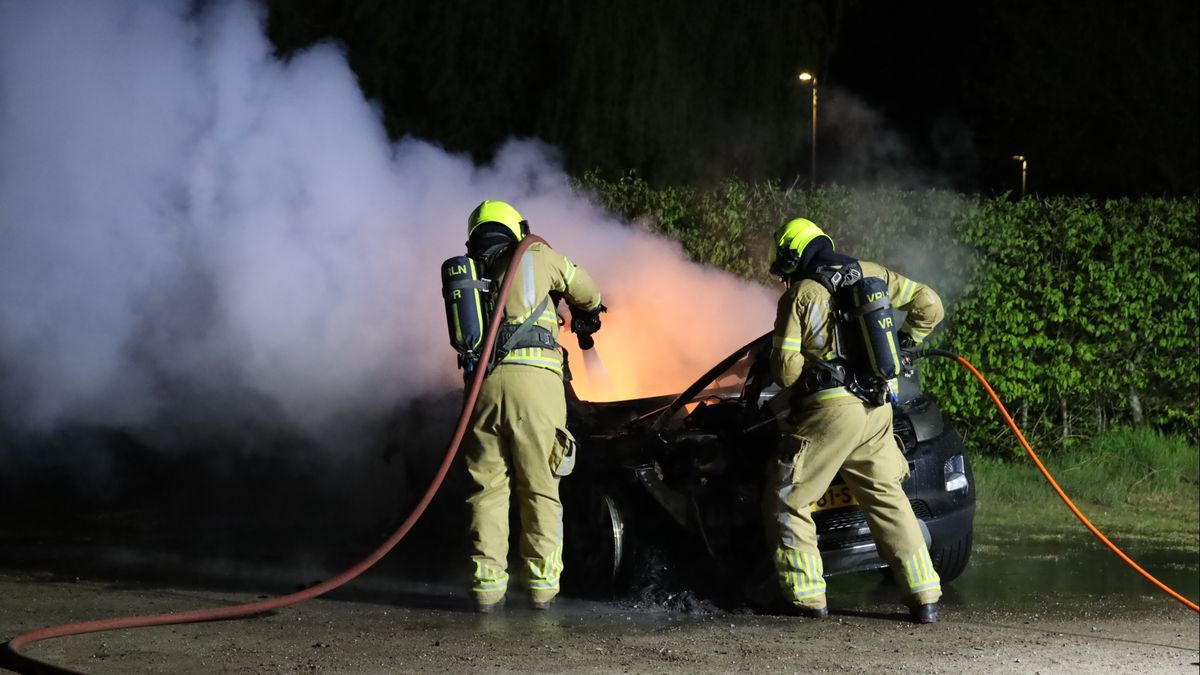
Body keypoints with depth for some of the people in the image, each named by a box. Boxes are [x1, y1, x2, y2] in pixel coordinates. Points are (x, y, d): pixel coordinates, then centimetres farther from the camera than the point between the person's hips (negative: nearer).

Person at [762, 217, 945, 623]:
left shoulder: (799, 295, -6)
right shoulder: (871, 275, 9)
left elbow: (785, 370, -9)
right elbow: (929, 305, 14)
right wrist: (903, 345, 25)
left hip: (829, 408, -6)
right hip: (877, 409, 6)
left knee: (786, 501, 8)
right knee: (887, 498, 16)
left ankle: (806, 596, 5)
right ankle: (924, 597, 11)